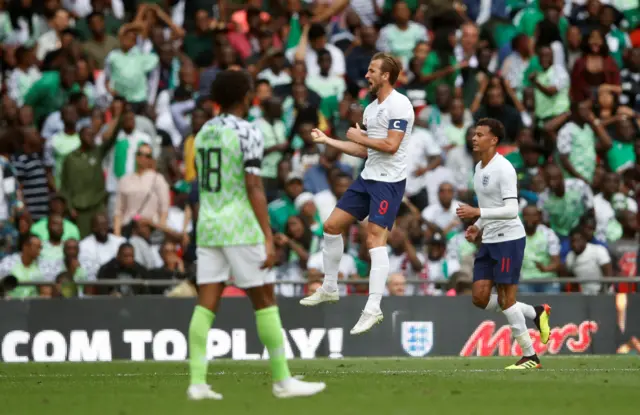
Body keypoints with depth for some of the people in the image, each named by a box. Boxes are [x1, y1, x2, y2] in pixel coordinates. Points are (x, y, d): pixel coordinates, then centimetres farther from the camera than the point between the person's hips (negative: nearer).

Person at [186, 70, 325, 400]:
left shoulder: (203, 133, 12)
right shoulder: (247, 133, -9)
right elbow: (254, 189, -14)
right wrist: (268, 239, -14)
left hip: (207, 224, 6)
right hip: (241, 226, -6)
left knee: (206, 304, 2)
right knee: (264, 301, 1)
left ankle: (197, 382, -5)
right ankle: (282, 380, 5)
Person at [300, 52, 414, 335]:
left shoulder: (399, 105, -13)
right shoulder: (371, 108, 15)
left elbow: (391, 145, -22)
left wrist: (360, 137, -10)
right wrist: (327, 141, 20)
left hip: (389, 181, -10)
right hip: (368, 177, 10)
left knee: (375, 238, -18)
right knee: (332, 226, 11)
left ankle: (373, 308, -21)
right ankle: (329, 289, 24)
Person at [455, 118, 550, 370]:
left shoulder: (503, 169, -16)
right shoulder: (479, 168, 13)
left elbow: (511, 210, -23)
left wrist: (477, 213, -28)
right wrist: (478, 227, 8)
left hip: (509, 238, -9)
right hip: (489, 241, 9)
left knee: (505, 300, -7)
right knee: (480, 298, 3)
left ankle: (530, 357, 3)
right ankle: (536, 313, 19)